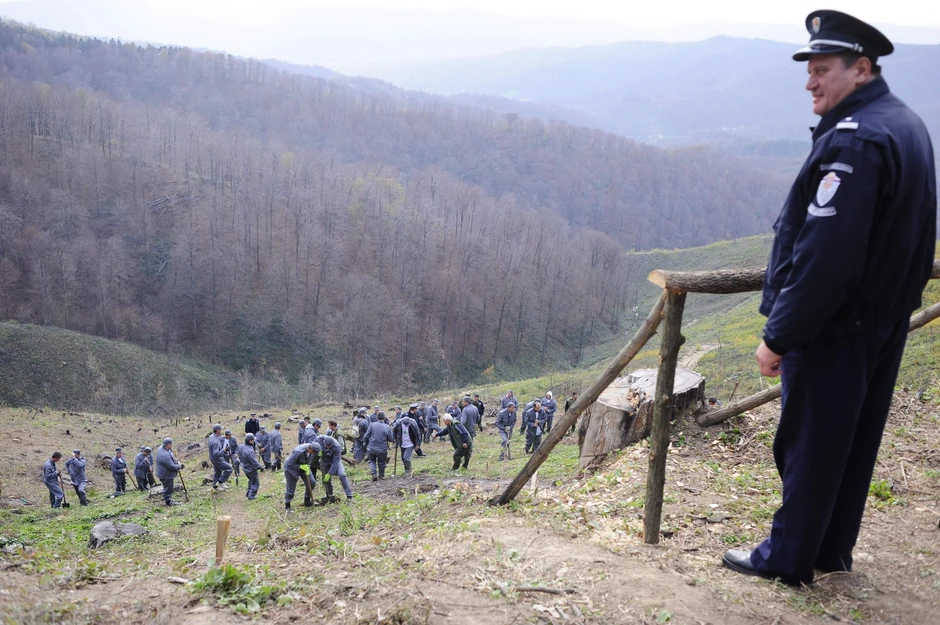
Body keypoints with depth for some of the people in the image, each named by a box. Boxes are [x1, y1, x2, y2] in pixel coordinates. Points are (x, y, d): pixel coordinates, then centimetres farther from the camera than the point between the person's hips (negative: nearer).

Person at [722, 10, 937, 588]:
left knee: (809, 445, 4)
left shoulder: (853, 140, -23)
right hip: (887, 320, 10)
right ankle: (833, 550, 34)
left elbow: (824, 256, -28)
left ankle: (788, 558, 20)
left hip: (836, 330, -10)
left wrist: (779, 335, -21)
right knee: (855, 441, 18)